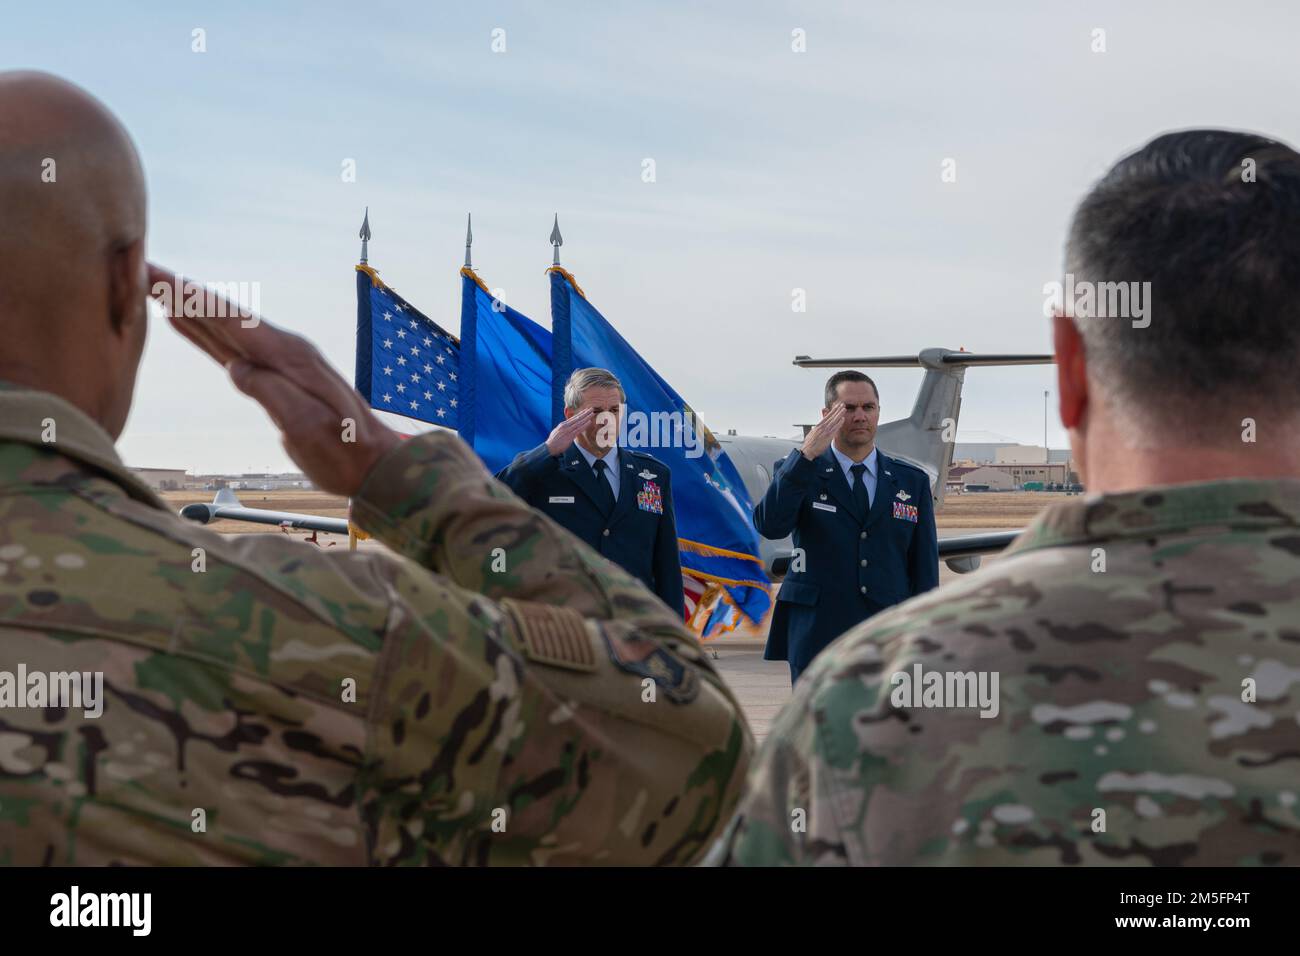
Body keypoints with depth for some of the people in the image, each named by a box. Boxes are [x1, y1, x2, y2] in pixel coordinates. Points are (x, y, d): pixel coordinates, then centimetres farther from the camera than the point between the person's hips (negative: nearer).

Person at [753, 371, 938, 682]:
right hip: (818, 641, -2)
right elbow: (770, 525, -16)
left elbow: (924, 568, 9)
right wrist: (806, 456, -21)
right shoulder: (795, 473, 4)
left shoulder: (913, 482, 10)